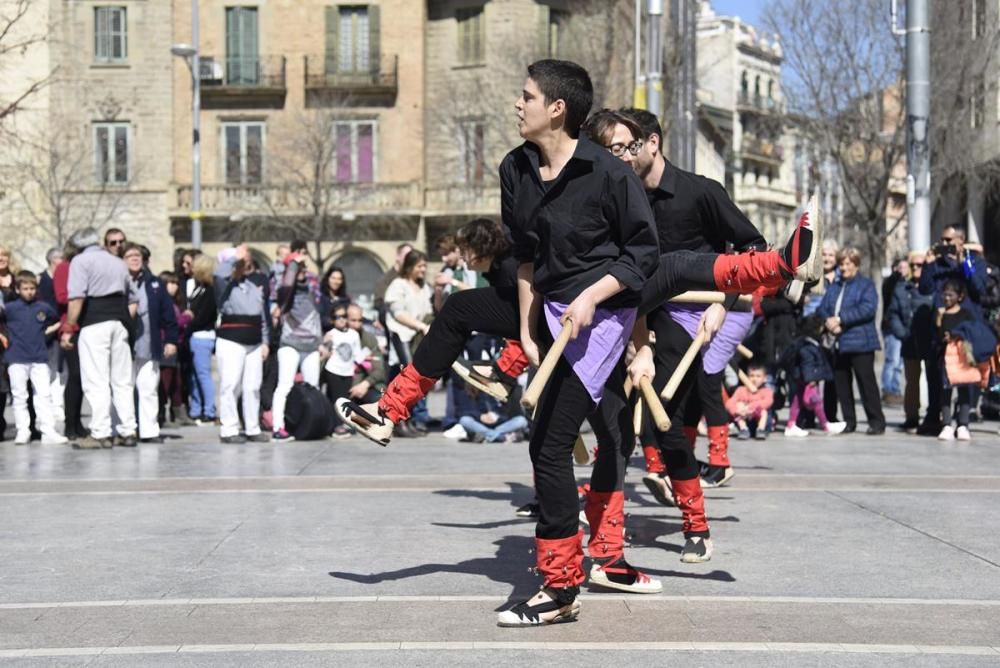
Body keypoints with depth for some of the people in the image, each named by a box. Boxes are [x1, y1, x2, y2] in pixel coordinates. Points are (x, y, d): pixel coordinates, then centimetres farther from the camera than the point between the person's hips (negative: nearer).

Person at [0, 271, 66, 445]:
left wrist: (49, 330, 6)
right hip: (17, 360, -1)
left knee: (43, 395, 0)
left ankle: (48, 431, 0)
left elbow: (59, 321, 19)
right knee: (19, 397, 4)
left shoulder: (44, 308, 5)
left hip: (39, 359, 1)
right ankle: (22, 432, 11)